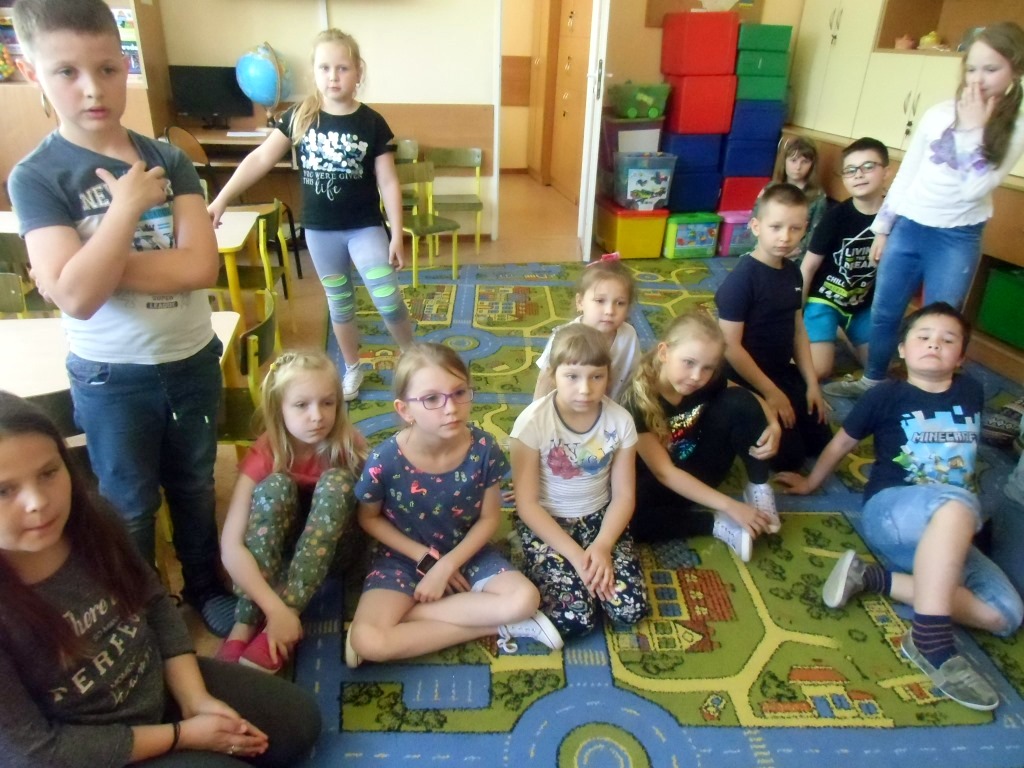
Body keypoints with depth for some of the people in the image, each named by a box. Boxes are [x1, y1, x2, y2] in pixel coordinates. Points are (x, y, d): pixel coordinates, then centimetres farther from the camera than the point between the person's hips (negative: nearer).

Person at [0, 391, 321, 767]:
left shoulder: (91, 517, -14)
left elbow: (156, 606, 0)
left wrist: (195, 700, -9)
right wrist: (180, 735, -17)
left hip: (161, 683, 5)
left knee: (300, 720, 9)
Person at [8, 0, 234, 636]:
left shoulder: (167, 159, -4)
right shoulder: (37, 177, -12)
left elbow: (202, 265, -16)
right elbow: (74, 295, -24)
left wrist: (106, 264, -22)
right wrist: (128, 205, -23)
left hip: (193, 360, 3)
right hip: (112, 378, -2)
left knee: (195, 485, 20)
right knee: (131, 506, 16)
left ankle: (207, 588, 43)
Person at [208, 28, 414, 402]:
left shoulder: (372, 123, -8)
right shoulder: (299, 116, -3)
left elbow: (388, 182, -6)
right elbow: (261, 159, -3)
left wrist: (397, 234, -8)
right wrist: (220, 200, -7)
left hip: (365, 227, -2)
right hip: (319, 229, 2)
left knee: (389, 302, -7)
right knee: (339, 303, 14)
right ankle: (352, 368, 32)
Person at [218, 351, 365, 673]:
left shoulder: (349, 446, -21)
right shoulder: (264, 456, -24)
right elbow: (230, 547, -31)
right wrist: (275, 608, -39)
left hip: (332, 549, 0)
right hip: (276, 549, 0)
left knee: (335, 481, -30)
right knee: (275, 486, -30)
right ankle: (246, 625, -29)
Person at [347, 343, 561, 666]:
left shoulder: (483, 449, -20)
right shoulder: (385, 460, -24)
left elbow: (489, 517, -7)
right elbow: (369, 518, -6)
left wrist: (447, 565, -16)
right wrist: (427, 559, -11)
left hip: (465, 551, 0)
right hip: (404, 557, 0)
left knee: (524, 600, -22)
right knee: (368, 642, -24)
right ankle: (495, 624, -11)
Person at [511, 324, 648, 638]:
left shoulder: (620, 420, -11)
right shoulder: (533, 421, -21)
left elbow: (624, 496, -4)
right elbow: (527, 504, -16)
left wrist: (602, 546, -20)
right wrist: (575, 554, -21)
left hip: (598, 517, 3)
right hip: (544, 522, -3)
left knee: (631, 610, -13)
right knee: (574, 620, -18)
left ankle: (591, 569, 15)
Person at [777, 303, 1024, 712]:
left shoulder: (971, 393, 10)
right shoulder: (887, 396, 0)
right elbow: (842, 441, 12)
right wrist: (811, 482, 22)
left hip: (947, 535, 5)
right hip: (889, 512, -5)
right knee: (958, 505, -39)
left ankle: (877, 577, -12)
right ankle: (930, 641, -36)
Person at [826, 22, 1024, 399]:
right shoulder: (939, 114, 1)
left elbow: (974, 188, -18)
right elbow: (905, 173, 8)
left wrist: (972, 129, -18)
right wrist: (882, 226, 9)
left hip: (957, 239, -3)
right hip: (907, 227, 3)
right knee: (884, 312, 12)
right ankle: (871, 380, 30)